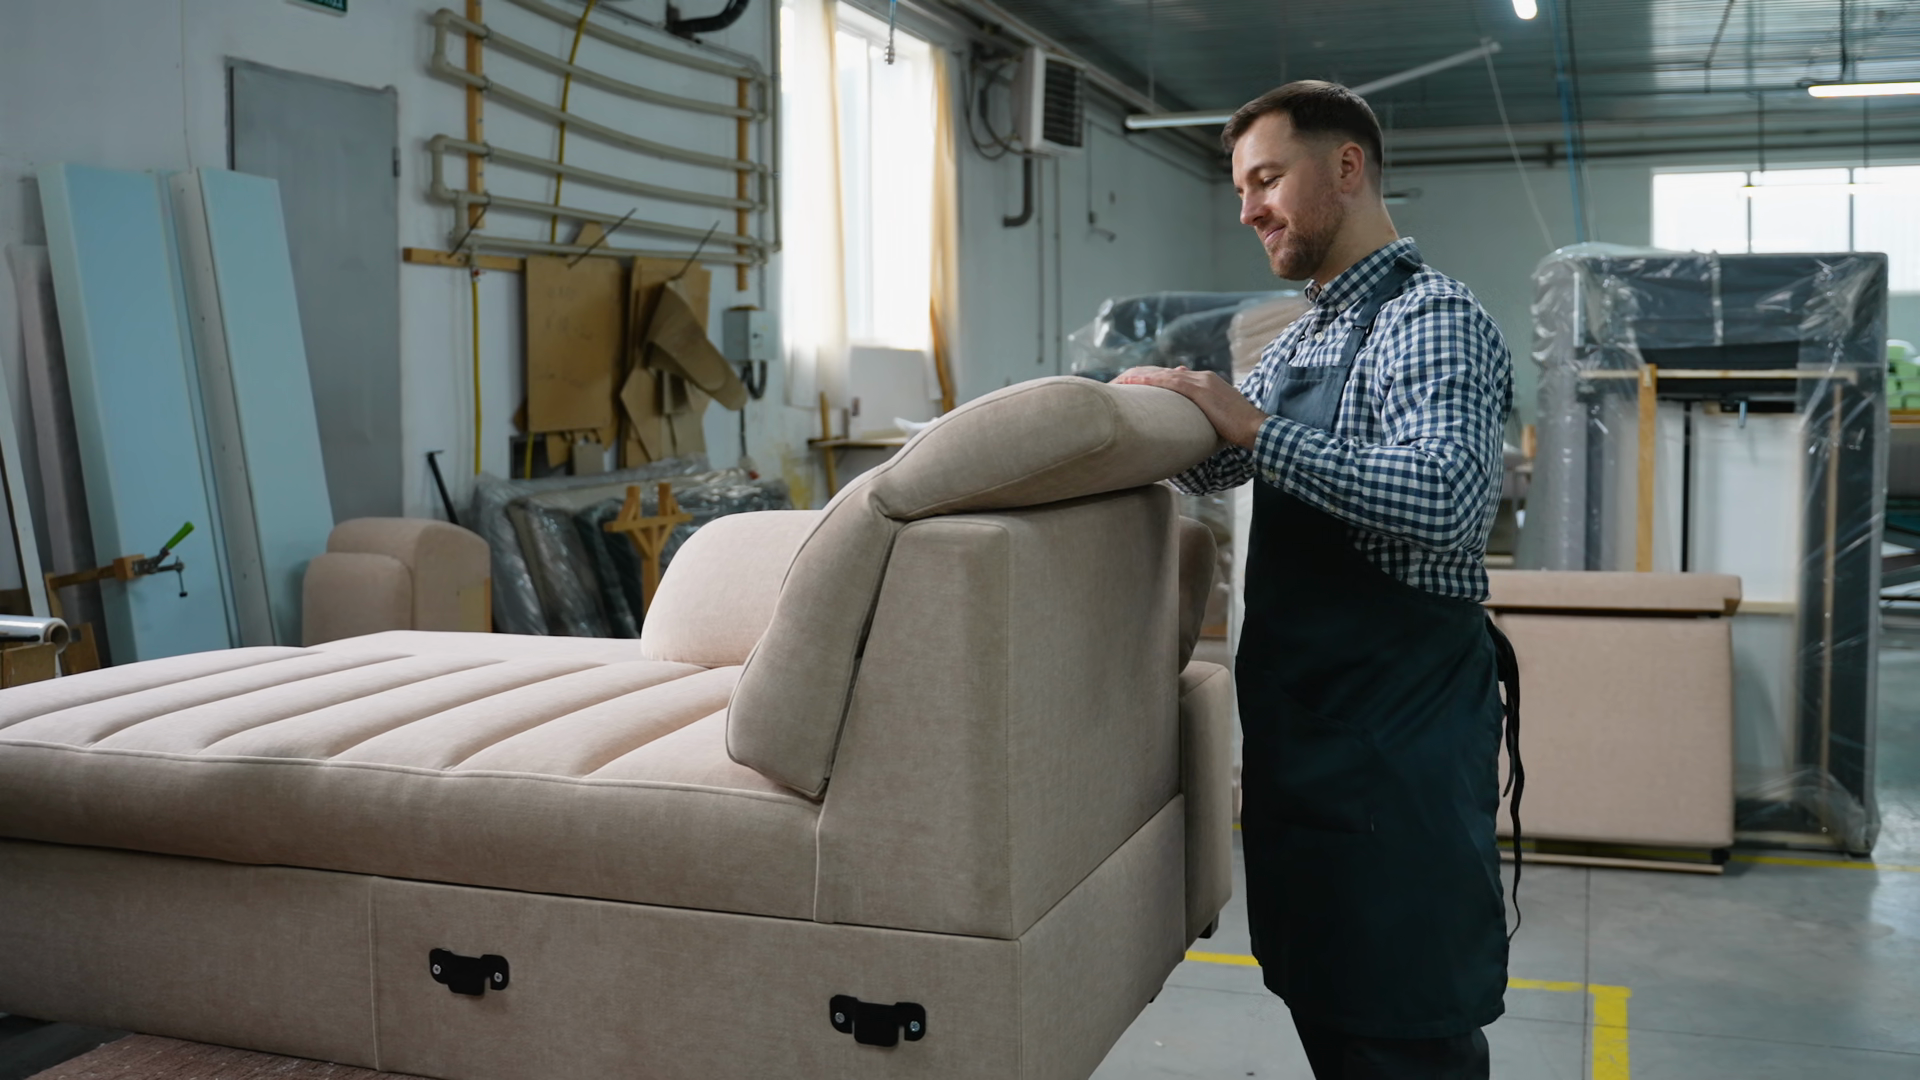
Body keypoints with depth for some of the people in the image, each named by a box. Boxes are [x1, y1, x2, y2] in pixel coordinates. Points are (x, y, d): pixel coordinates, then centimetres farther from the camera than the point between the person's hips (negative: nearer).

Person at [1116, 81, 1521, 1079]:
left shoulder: (1431, 318, -13)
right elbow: (1210, 464, 21)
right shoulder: (1307, 335, 15)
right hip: (1305, 723, 9)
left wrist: (1259, 431, -26)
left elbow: (1447, 500, -29)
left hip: (1398, 726, -9)